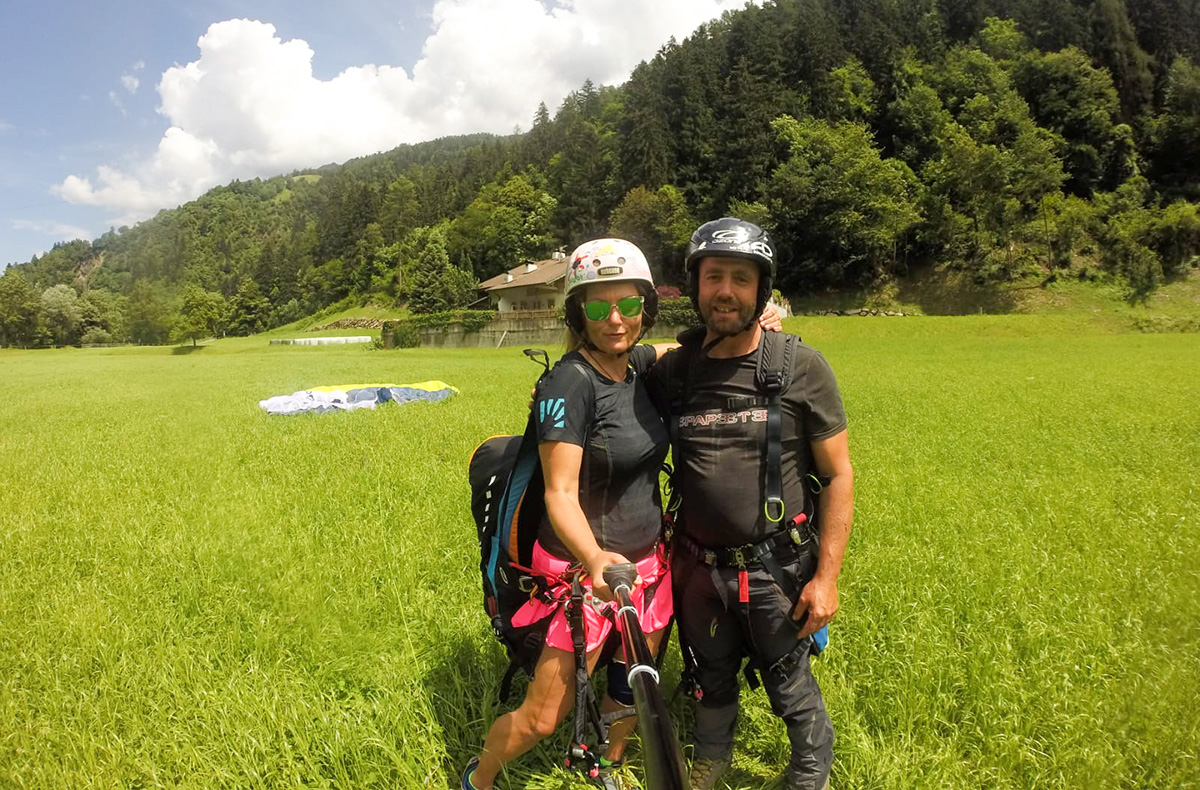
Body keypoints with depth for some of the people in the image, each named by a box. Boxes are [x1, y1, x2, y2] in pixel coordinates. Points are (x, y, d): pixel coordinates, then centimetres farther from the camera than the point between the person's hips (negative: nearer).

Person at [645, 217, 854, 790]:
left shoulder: (801, 367, -12)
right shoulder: (671, 373, -4)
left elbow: (839, 476, -8)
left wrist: (827, 577, -10)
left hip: (776, 567, -3)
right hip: (698, 566, 3)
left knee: (791, 689, 13)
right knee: (712, 680, 23)